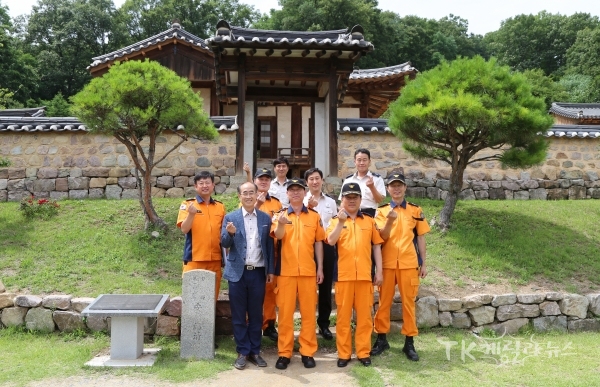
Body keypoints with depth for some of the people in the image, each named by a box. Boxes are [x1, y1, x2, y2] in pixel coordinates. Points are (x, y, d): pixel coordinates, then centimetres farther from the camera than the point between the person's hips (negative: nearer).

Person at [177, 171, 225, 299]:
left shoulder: (220, 206, 9)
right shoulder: (187, 204, -1)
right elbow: (184, 229, -11)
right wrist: (192, 214, -28)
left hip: (215, 259, 3)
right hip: (194, 259, -3)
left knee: (212, 295, 10)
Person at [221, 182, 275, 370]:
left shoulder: (266, 218, 6)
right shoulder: (230, 217, 2)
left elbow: (269, 246, 7)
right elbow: (224, 244, -1)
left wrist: (270, 270, 3)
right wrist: (230, 233, -23)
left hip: (258, 272, 1)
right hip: (238, 272, -1)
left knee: (256, 314, 9)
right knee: (238, 315, 5)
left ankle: (255, 351, 21)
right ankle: (242, 352, 16)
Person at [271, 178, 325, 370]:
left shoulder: (314, 216, 7)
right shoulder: (281, 215, 4)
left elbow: (318, 243, 10)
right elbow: (279, 236, -14)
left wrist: (320, 268, 5)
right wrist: (281, 224, -36)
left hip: (308, 271, 1)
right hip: (286, 271, -1)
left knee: (309, 312, 5)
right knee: (285, 312, 4)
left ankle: (308, 352, 15)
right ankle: (284, 352, 12)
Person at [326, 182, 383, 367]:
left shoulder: (370, 221, 9)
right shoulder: (336, 221, 6)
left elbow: (376, 246, 9)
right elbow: (331, 241, -12)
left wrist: (379, 271, 4)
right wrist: (341, 221, -22)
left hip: (365, 275, 1)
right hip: (343, 275, -1)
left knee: (364, 315, 6)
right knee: (343, 315, 4)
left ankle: (363, 352, 17)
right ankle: (343, 353, 13)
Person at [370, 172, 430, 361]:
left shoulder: (415, 210, 5)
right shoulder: (382, 211, 4)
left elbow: (420, 238, 7)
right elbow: (382, 237, -7)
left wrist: (423, 263, 4)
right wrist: (390, 221, -24)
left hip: (409, 263, 0)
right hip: (387, 263, 0)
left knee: (408, 302, 5)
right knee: (384, 301, 8)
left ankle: (409, 342, 14)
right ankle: (381, 338, 20)